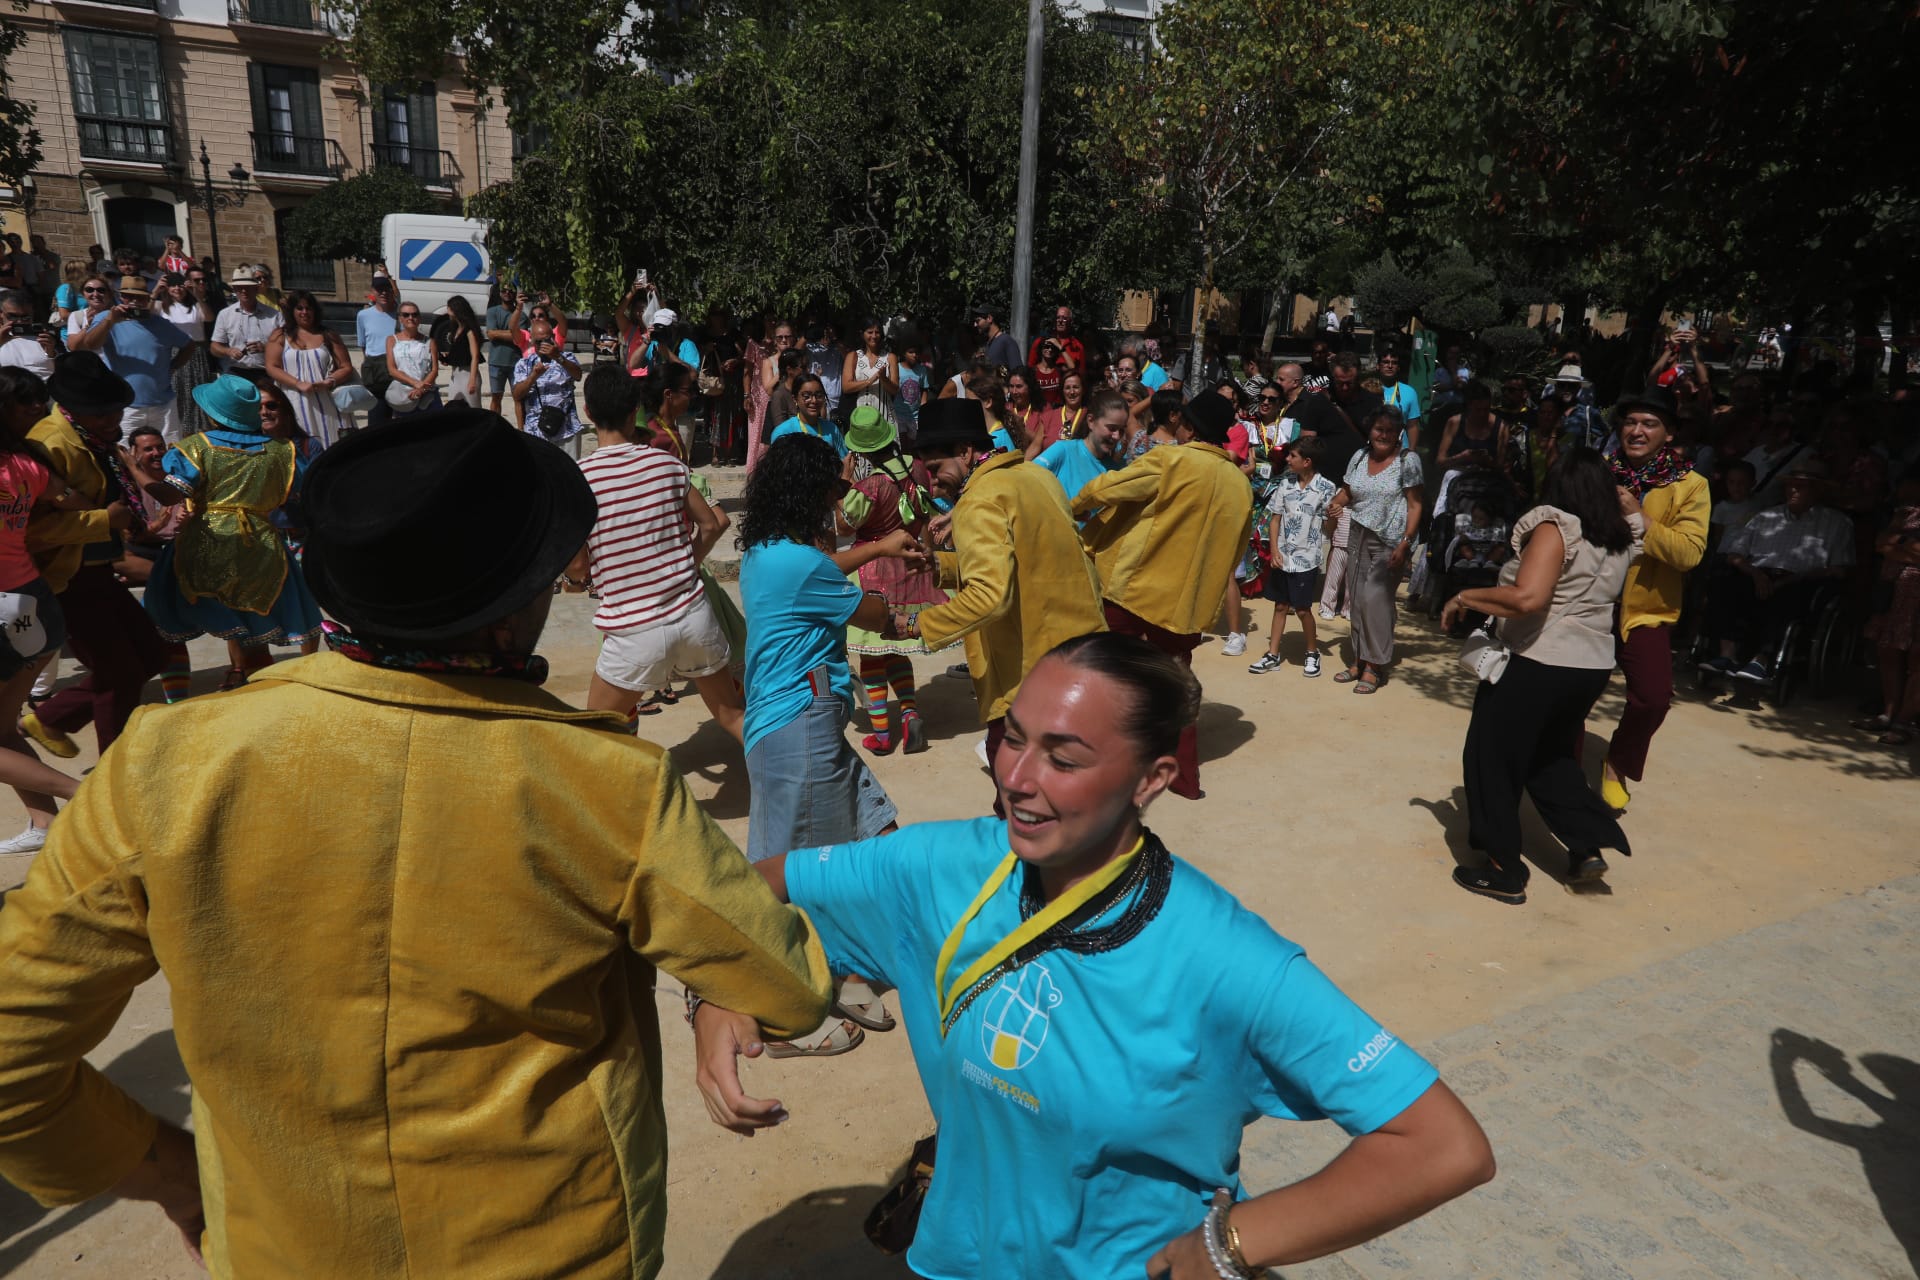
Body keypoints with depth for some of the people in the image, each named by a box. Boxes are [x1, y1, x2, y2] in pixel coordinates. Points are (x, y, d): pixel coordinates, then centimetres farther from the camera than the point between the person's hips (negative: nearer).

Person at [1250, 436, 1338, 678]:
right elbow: (1274, 518, 5)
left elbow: (1329, 527, -6)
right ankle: (1273, 655, 18)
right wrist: (1274, 550, -6)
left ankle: (1313, 653, 22)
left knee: (1302, 609, 1)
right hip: (1282, 556, 4)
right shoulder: (1286, 483, 2)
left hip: (1307, 558, -4)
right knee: (1280, 606, 11)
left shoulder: (1326, 488, -9)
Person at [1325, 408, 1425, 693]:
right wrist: (1336, 505, -5)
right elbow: (1347, 491, 19)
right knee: (1357, 599, 5)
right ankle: (1359, 661, 16)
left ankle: (1374, 666, -1)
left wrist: (1405, 543, -15)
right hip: (1358, 538, 5)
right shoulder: (1359, 458, 9)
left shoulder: (1408, 460, -5)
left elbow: (1415, 505, -7)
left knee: (1375, 599, -11)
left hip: (1389, 543, -5)